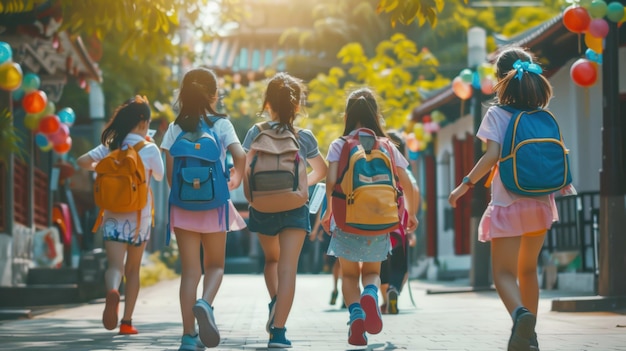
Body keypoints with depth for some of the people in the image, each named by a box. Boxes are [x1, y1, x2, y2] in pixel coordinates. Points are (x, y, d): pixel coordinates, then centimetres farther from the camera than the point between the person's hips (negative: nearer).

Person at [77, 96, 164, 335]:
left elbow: (82, 162, -6)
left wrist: (100, 167, 13)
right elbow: (160, 176, 9)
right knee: (133, 270, 13)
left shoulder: (111, 146, 1)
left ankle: (112, 291, -42)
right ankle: (127, 321, 13)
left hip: (113, 215, 1)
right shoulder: (150, 149, -6)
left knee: (114, 266, -8)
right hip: (139, 216, -1)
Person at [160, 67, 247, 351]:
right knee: (215, 265, 15)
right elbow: (240, 155, -15)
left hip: (183, 206, 1)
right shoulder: (221, 124, -2)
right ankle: (205, 303, -16)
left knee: (189, 270, 5)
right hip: (214, 205, -1)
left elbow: (169, 168, -5)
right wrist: (236, 179, 4)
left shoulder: (176, 128, 3)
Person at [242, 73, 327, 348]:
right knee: (287, 269, -6)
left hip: (263, 208, 1)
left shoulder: (257, 133, -3)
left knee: (271, 259, 26)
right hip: (295, 207, -1)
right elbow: (321, 171, 16)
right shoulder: (305, 137, 2)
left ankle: (275, 303, 3)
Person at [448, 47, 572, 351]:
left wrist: (465, 184, -9)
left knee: (504, 272, -3)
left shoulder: (497, 114, -6)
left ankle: (520, 314, -32)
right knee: (527, 269, 19)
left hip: (509, 203, -5)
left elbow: (492, 155, -16)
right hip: (540, 203, 5)